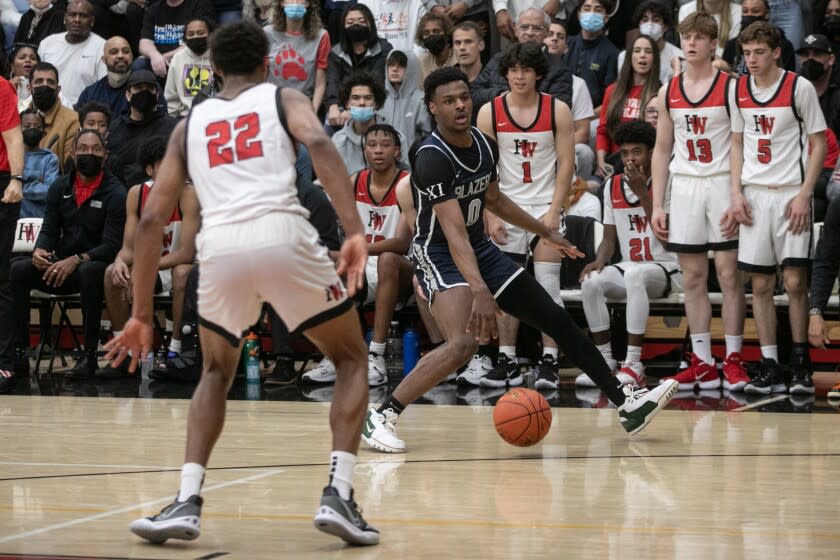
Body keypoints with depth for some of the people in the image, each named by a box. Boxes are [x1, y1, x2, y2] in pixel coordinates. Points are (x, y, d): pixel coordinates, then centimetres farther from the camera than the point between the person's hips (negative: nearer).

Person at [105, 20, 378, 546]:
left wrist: (142, 316, 26)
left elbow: (152, 218, 22)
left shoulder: (190, 123, 28)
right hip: (283, 235, -2)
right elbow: (319, 143, -4)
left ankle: (187, 502, 11)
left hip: (219, 246, 2)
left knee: (217, 373, 29)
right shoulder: (284, 98, 21)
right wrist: (355, 232, -12)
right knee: (352, 359, 20)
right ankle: (339, 494, 2)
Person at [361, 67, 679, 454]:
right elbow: (454, 232, -33)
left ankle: (626, 403, 16)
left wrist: (547, 233, 27)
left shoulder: (485, 145, 2)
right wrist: (480, 291, -43)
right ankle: (381, 417, -22)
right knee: (464, 343, -31)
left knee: (556, 320, 7)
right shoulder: (432, 158, -24)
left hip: (482, 250, 8)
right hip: (440, 257, -8)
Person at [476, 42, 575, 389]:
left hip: (546, 208, -1)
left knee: (547, 284, -6)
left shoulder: (557, 110, -1)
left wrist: (554, 211, -10)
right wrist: (490, 216, -6)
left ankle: (549, 361, -1)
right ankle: (507, 363, 10)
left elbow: (566, 164, -2)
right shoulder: (489, 112, 0)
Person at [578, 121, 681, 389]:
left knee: (634, 273, -38)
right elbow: (610, 238, 13)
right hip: (629, 269, 5)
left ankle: (634, 365, -39)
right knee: (591, 281, -26)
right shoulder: (613, 186, 8)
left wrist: (642, 192, -23)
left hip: (667, 270, -5)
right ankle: (605, 361, -17)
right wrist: (600, 260, -9)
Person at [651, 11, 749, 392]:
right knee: (693, 276, 4)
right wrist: (657, 205, 7)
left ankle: (732, 360, 1)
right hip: (684, 186, 4)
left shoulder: (730, 87, -3)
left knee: (728, 271, -4)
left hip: (722, 183, -4)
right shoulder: (668, 92, 9)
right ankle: (702, 364, 8)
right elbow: (662, 150, 13)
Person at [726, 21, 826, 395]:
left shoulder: (799, 88, -5)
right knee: (760, 284, 3)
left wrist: (804, 195, -11)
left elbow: (818, 144, -3)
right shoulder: (739, 89, 7)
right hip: (754, 195, 4)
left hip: (791, 194, -4)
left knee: (795, 281, -6)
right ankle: (770, 367, 7)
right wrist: (736, 192, 5)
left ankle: (800, 364, 5)